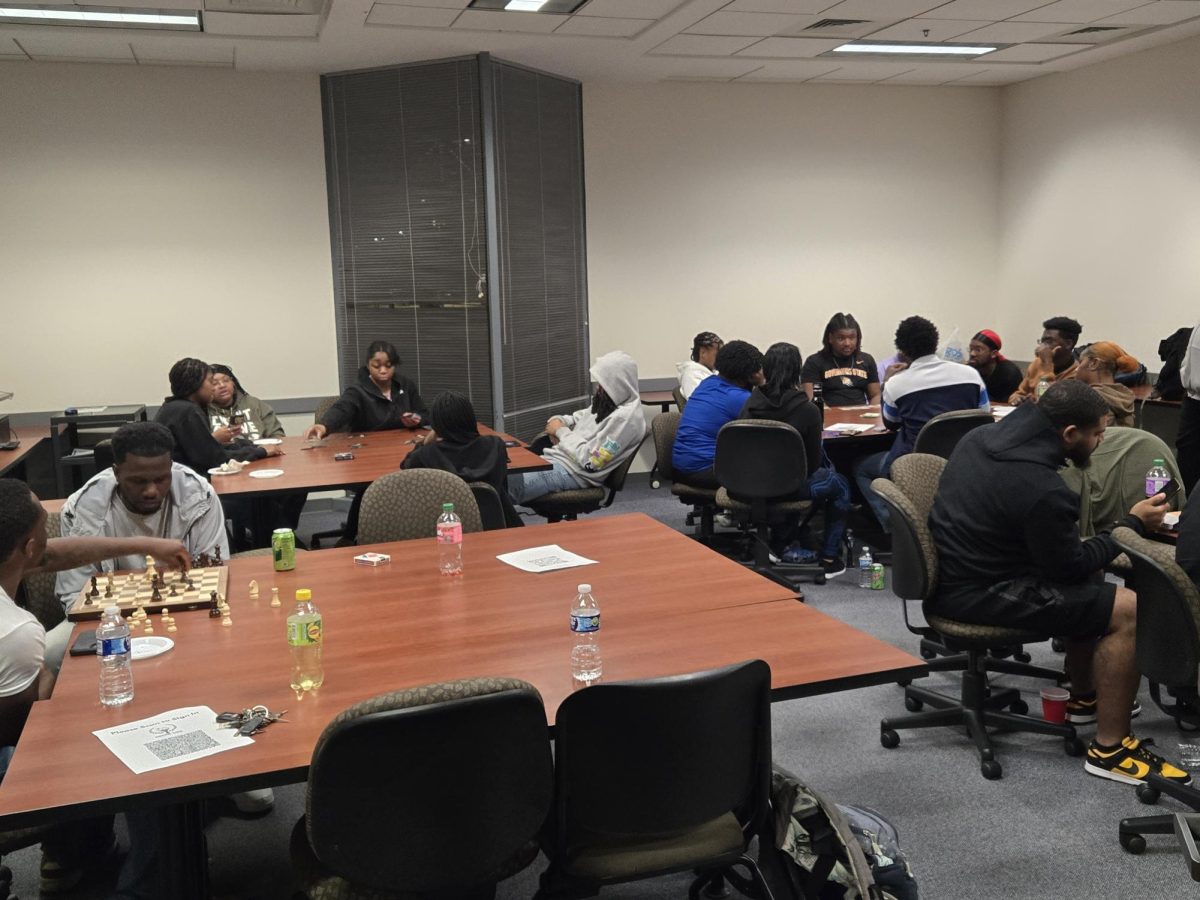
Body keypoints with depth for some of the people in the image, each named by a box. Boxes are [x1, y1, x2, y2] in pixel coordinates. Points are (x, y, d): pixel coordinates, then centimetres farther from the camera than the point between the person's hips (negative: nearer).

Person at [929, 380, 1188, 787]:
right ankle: (1109, 749, -3)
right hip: (977, 595, -10)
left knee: (1091, 579, 26)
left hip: (952, 569, 10)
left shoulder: (981, 436, 1)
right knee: (1129, 610, -11)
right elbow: (1069, 567, -11)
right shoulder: (1042, 491, -26)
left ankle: (1084, 698, 38)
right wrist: (1133, 523, 0)